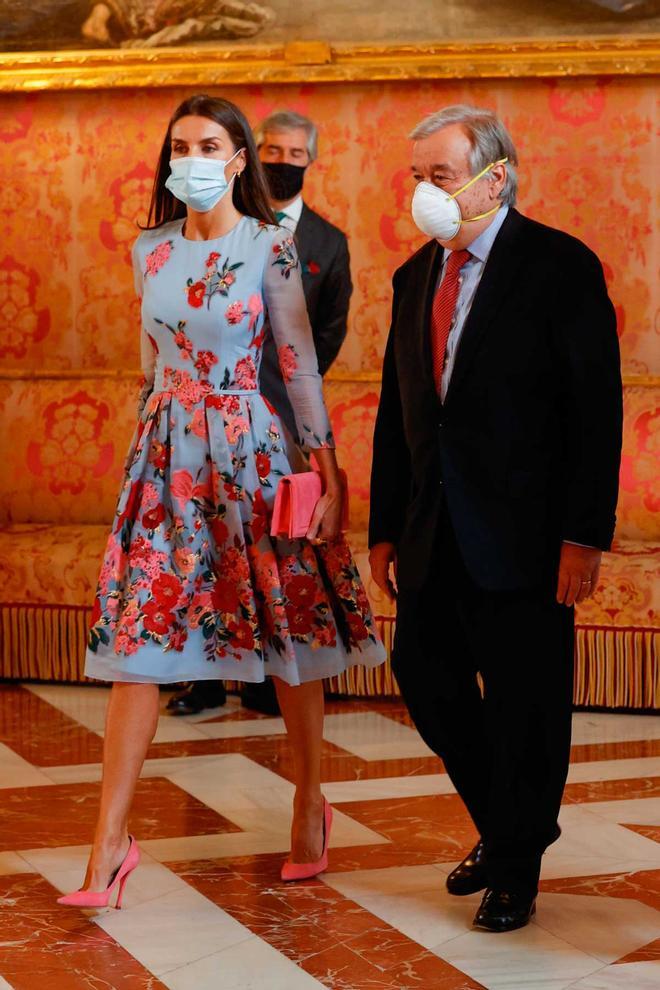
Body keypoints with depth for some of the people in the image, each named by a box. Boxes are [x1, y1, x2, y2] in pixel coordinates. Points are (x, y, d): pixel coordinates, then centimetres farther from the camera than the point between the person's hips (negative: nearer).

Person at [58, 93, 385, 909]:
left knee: (287, 626, 6)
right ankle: (110, 841, -2)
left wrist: (329, 474, -7)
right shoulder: (150, 250, 7)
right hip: (165, 452, 3)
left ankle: (310, 802, 26)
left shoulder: (270, 248, -5)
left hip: (248, 450, -3)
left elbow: (301, 365, -4)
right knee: (137, 639, -3)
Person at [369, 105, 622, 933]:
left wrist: (584, 534, -16)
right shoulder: (415, 276, 12)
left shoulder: (560, 267, -8)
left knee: (525, 699, 2)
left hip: (520, 531, -6)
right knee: (425, 676, 10)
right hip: (434, 531, 6)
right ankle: (501, 825, 33)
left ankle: (515, 868, 21)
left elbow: (596, 412, -11)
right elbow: (396, 411, 15)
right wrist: (384, 529, 11)